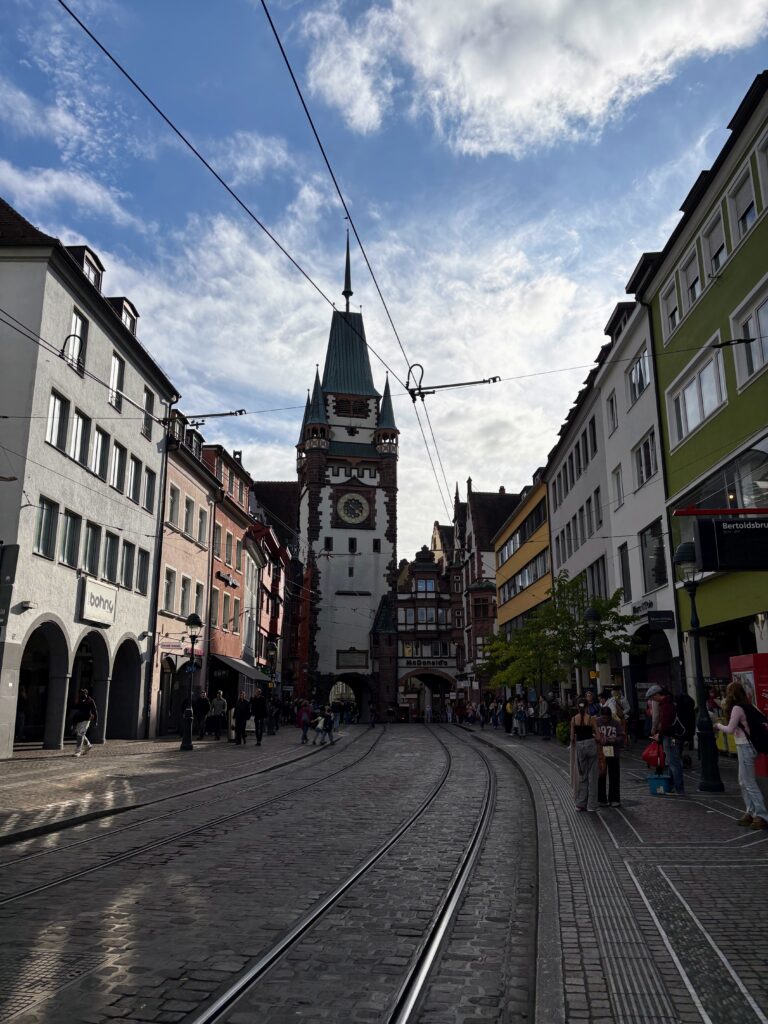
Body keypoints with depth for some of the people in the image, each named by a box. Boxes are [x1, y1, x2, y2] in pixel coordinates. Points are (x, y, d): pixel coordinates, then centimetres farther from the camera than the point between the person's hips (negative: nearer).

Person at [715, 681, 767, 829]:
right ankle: (750, 812, 18)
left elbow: (730, 729, -15)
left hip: (745, 747, -9)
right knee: (743, 782, 14)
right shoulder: (745, 706, 9)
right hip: (745, 746, 9)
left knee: (749, 783, -5)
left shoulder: (737, 708, -16)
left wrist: (719, 725, 1)